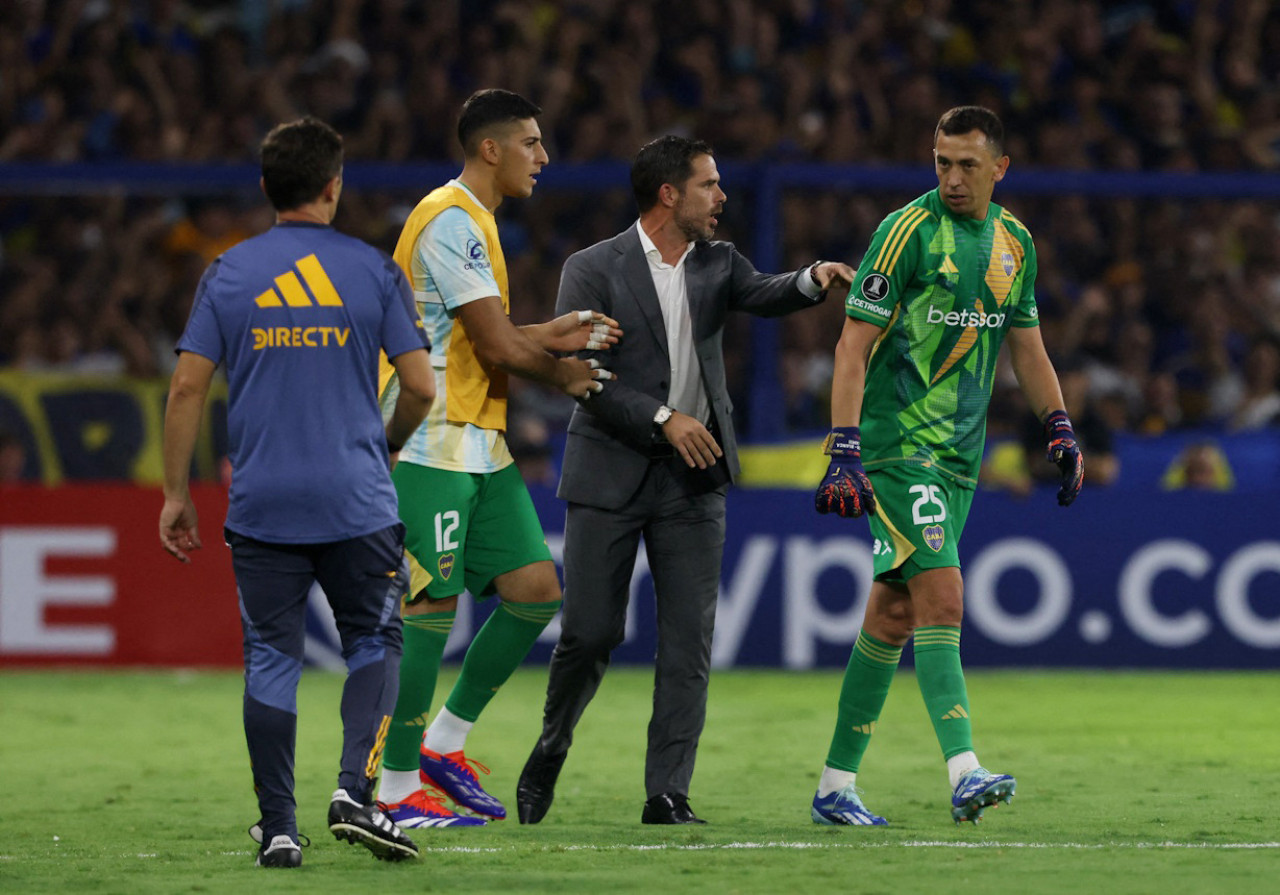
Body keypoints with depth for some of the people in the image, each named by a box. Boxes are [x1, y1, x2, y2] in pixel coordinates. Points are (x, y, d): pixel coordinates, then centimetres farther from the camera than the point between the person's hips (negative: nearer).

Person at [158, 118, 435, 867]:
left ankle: (279, 828, 4)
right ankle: (356, 790, -7)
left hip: (261, 503, 1)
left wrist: (177, 492, 8)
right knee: (375, 641, 12)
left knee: (271, 657, 6)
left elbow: (187, 389, 1)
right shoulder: (373, 271, 1)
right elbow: (421, 388, -1)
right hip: (357, 500, -1)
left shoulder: (229, 274, 4)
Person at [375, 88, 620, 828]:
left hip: (483, 447, 10)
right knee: (433, 604, -7)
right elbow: (498, 348, -17)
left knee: (536, 589, 6)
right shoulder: (450, 222, -15)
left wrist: (558, 335, 5)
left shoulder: (473, 223, 18)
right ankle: (398, 789, -1)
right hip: (436, 447, -10)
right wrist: (566, 374, 0)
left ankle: (445, 742, 17)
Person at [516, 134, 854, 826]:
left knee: (689, 642, -3)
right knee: (590, 633, -2)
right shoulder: (592, 271, -4)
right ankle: (550, 751, 24)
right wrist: (663, 418, -18)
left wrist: (812, 280, -31)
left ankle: (667, 794, -2)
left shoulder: (715, 264, 9)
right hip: (610, 476, -4)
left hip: (692, 481, 4)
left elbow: (764, 295, -10)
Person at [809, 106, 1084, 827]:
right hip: (897, 441, -6)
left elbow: (1027, 347, 22)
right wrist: (845, 454, -18)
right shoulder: (908, 231, -10)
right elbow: (853, 346, -12)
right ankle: (965, 775, -27)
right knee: (942, 596, -18)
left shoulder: (1015, 242, 10)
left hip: (960, 455, 7)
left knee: (895, 612, 9)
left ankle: (837, 786, 16)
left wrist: (1061, 431, 14)